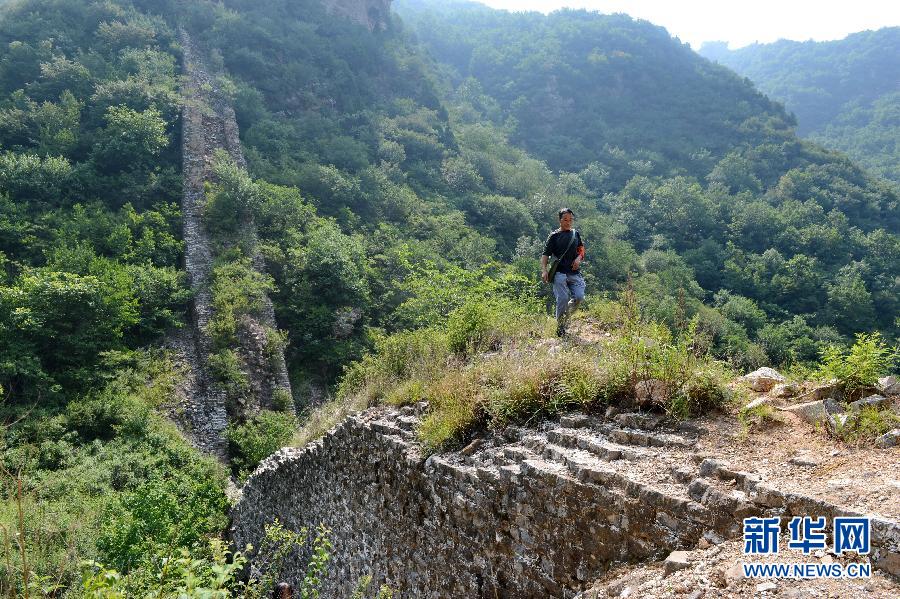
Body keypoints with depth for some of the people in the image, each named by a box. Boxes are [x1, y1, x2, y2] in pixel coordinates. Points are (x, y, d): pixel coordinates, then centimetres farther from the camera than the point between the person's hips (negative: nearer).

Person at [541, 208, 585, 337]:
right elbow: (545, 254, -1)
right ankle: (560, 326, 2)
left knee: (579, 296, -12)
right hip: (560, 273, -4)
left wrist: (578, 258, 1)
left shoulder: (576, 234, 17)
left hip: (574, 272, 4)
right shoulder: (554, 236, 4)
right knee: (563, 299, -14)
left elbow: (581, 250, 24)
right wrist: (544, 270, -15)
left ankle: (566, 315, 16)